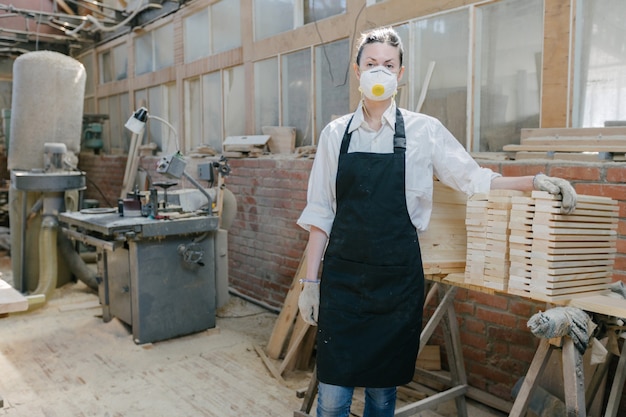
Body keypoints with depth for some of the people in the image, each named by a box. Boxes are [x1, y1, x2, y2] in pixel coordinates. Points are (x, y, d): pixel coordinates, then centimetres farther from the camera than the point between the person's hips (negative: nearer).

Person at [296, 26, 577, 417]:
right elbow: (320, 213, 5)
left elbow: (474, 179, 6)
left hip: (397, 280, 0)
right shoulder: (335, 133, 4)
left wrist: (536, 181, -9)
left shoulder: (424, 130, 1)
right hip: (342, 277, 1)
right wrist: (310, 281, 4)